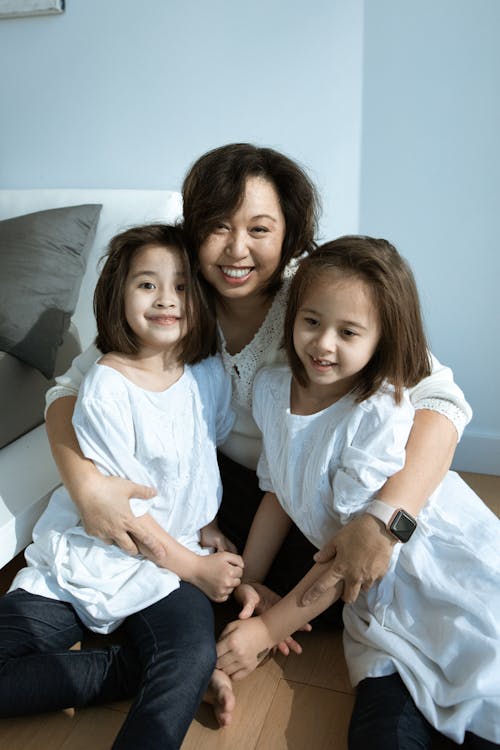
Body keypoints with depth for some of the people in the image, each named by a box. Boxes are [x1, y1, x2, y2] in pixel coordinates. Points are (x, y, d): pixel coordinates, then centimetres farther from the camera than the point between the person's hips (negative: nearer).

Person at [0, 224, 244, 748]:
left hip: (173, 566, 2)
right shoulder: (106, 387, -15)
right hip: (90, 555, -1)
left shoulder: (210, 375, 0)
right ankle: (131, 669, -5)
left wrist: (209, 530, 3)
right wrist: (195, 567, -9)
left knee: (193, 660, -29)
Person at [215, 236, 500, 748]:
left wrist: (268, 628, -14)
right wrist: (248, 581, 8)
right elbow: (279, 492, 10)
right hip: (377, 596, 5)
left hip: (453, 584, -4)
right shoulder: (271, 389, -2)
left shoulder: (383, 414, -22)